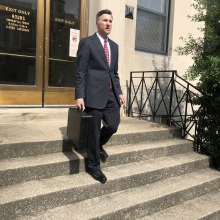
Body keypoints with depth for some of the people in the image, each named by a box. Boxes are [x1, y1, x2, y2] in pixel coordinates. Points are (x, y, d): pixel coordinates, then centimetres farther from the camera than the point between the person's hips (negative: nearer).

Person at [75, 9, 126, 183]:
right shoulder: (87, 43, -2)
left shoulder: (114, 46, 17)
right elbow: (81, 72, -7)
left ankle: (98, 145, 38)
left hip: (112, 93, 6)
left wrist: (119, 92, 10)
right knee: (94, 130, 2)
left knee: (113, 125, 4)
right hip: (95, 93, -6)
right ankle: (94, 166, 20)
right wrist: (80, 96, -14)